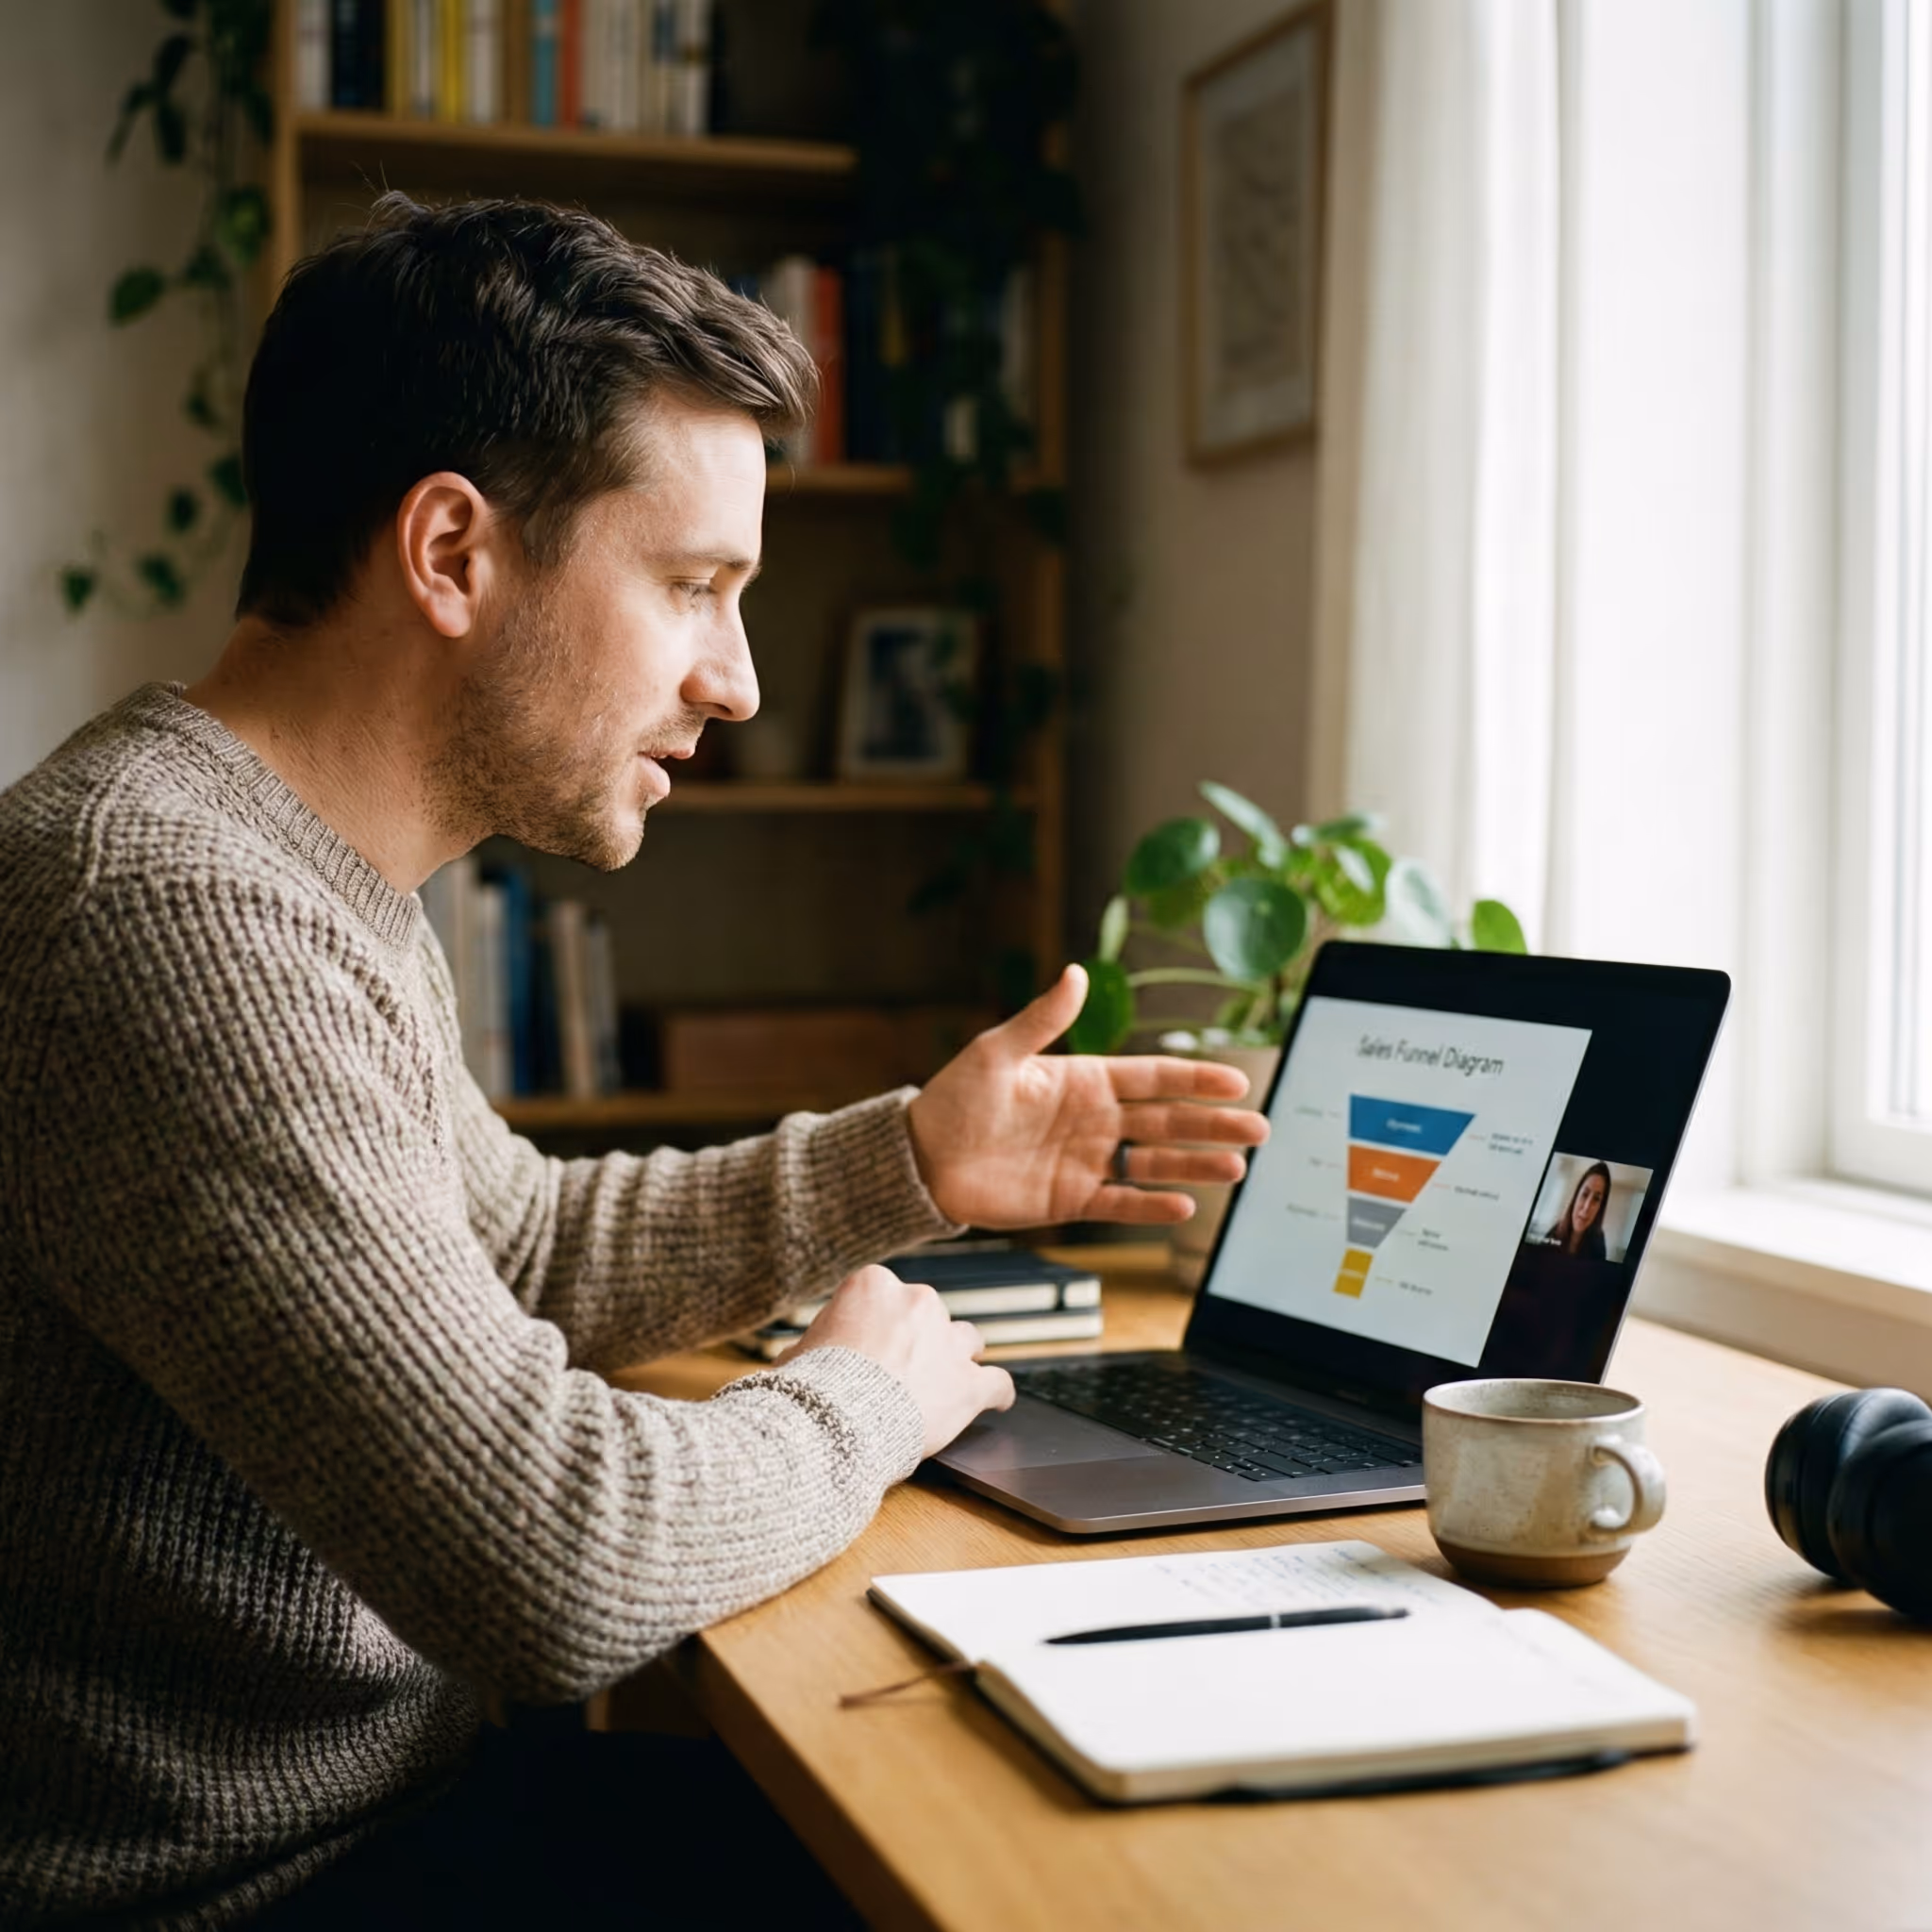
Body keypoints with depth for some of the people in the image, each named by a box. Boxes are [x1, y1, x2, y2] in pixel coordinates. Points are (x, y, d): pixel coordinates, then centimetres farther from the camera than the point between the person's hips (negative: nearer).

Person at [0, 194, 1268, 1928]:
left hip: (386, 1787, 9)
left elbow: (522, 1252, 19)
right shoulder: (172, 911, -29)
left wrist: (906, 1164, 8)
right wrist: (856, 1403, -11)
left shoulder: (320, 875, 6)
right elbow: (558, 1564, -32)